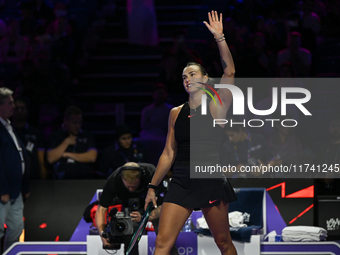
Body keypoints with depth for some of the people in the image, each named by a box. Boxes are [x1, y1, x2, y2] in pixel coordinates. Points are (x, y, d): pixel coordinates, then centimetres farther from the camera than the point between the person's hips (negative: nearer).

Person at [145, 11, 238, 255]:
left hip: (211, 183, -3)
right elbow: (168, 153, 15)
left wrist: (220, 38, -22)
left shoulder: (217, 107, -1)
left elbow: (229, 72, -15)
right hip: (181, 183, 3)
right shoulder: (176, 113, 10)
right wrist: (153, 186, 14)